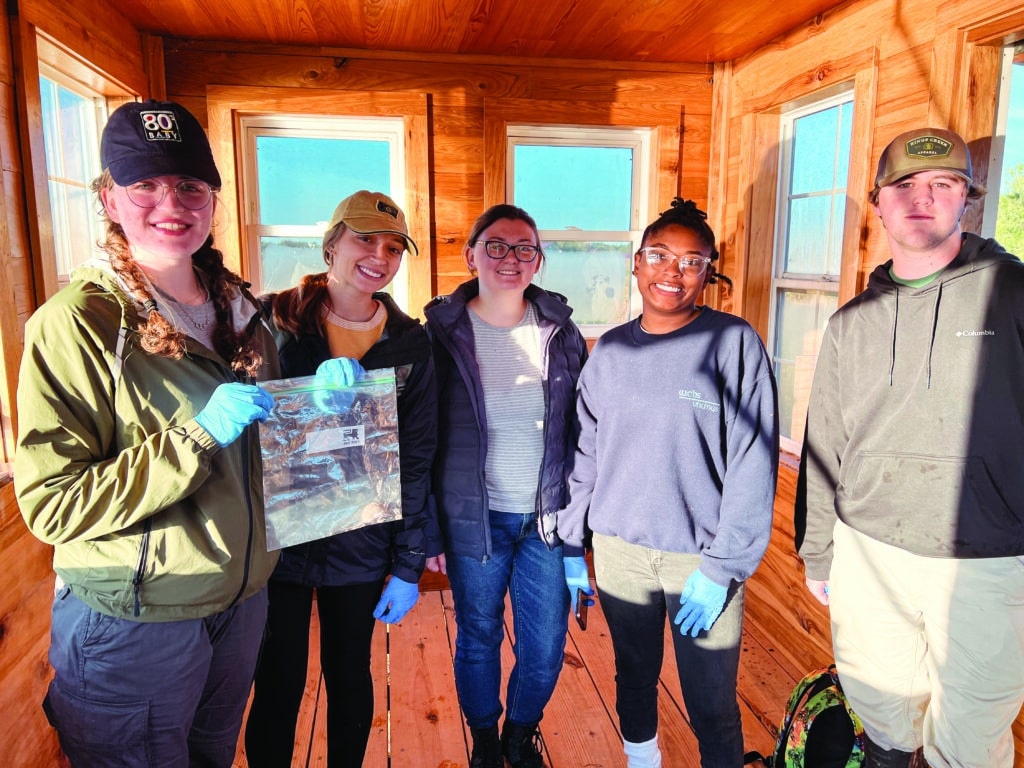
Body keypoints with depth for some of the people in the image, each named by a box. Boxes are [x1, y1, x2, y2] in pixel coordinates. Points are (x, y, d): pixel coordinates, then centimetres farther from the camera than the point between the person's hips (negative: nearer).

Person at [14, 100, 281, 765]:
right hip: (134, 623, -5)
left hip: (243, 598, 6)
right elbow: (51, 504, -21)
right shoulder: (73, 323, -18)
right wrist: (200, 437, -29)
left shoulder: (240, 308, 1)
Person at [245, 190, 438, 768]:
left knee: (351, 676, 18)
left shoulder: (410, 344, -2)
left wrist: (409, 566, -2)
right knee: (278, 683, 11)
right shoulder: (274, 322, -6)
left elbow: (417, 461, -1)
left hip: (361, 547, 2)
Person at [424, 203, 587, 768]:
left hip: (547, 516, 2)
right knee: (478, 638, 15)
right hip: (474, 519, -2)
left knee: (546, 647, 11)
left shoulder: (560, 331, 0)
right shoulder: (441, 332, -7)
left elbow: (580, 429, 6)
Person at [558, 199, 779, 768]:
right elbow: (585, 454, 7)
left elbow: (753, 464, -11)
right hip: (619, 550, 4)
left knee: (712, 705, 9)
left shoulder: (735, 344, -9)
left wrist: (722, 568, -13)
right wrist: (571, 544, 6)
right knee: (634, 677, 21)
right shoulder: (610, 351, 3)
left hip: (702, 555, -3)